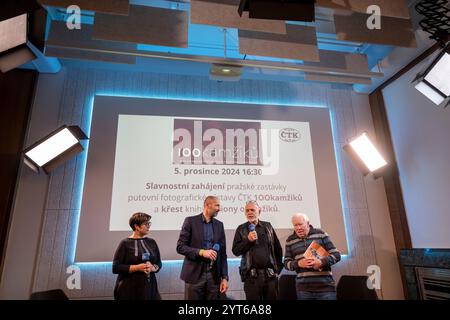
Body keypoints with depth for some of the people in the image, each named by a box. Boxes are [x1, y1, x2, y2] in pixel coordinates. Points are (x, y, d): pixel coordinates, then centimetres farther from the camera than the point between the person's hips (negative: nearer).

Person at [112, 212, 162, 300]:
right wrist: (137, 268, -17)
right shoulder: (125, 243, -5)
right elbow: (115, 268, -8)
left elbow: (159, 264, 12)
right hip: (129, 289, -3)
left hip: (149, 287, 4)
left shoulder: (152, 242, 7)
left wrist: (152, 268, -9)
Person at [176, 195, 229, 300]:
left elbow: (222, 253, 8)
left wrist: (224, 277, 2)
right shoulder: (190, 221, -4)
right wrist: (201, 252, -19)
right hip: (195, 274, -3)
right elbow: (180, 247, -7)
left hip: (214, 276, 3)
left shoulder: (219, 225, 8)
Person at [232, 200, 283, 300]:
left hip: (270, 274, 2)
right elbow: (235, 251, -3)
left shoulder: (267, 226, 9)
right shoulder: (241, 229, 4)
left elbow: (278, 249, 13)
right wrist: (248, 240, -15)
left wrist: (278, 267, 10)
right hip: (252, 275, -2)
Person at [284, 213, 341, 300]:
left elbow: (336, 255, 2)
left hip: (326, 286, -1)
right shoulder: (290, 240, 7)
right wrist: (298, 263, -11)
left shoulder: (320, 234, 2)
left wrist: (321, 262, -15)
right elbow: (287, 263, 9)